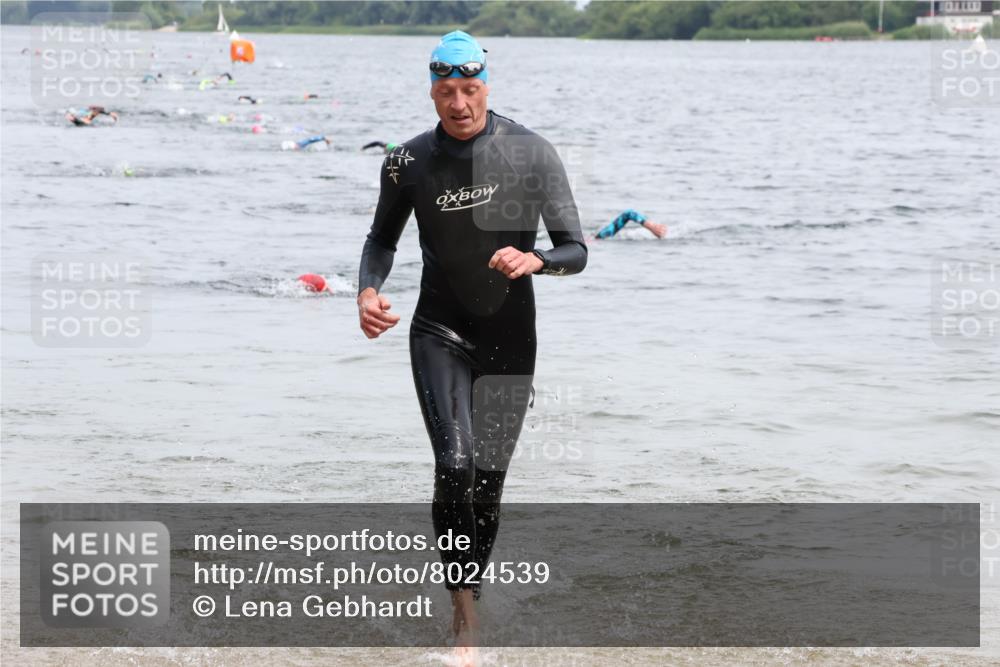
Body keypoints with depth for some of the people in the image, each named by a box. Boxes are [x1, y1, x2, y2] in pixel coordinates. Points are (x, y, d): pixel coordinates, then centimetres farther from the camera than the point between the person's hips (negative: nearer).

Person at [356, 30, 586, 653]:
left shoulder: (533, 153, -9)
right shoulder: (409, 163, -5)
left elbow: (576, 250, -7)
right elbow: (383, 239, 12)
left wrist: (535, 260, -29)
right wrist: (369, 291, -8)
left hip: (511, 337, 0)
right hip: (440, 333, 0)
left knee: (489, 478, 5)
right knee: (454, 466, -18)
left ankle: (467, 595, 24)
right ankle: (467, 608, -14)